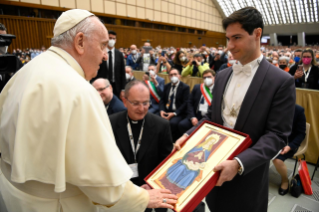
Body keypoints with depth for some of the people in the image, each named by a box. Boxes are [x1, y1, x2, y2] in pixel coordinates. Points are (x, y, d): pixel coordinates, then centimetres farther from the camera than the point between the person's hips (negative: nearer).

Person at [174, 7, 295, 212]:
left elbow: (277, 135, -17)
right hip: (215, 164, 5)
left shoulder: (281, 81, -13)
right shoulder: (222, 76, 4)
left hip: (248, 174, -4)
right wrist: (188, 135, -7)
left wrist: (239, 163, -29)